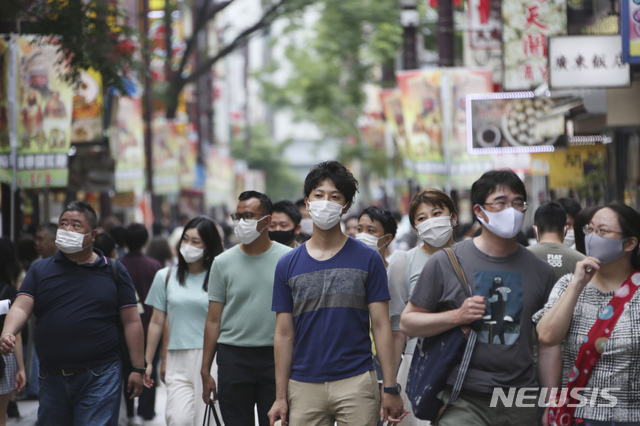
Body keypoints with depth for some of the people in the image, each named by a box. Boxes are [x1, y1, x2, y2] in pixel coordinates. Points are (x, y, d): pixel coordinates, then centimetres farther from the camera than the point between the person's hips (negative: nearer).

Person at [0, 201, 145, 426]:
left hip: (99, 379, -3)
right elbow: (21, 307, -3)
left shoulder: (114, 271, 6)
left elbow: (131, 321, 4)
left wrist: (138, 369, -2)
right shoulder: (40, 270, 10)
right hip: (52, 380, 3)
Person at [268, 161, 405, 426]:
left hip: (356, 384, -1)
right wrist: (281, 396, 3)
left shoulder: (367, 259, 4)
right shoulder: (288, 265, 8)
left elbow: (381, 326, 1)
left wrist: (390, 388, -5)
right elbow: (284, 334, 8)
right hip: (304, 386, 2)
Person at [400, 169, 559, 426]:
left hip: (522, 405, 3)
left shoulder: (541, 272, 9)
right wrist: (457, 316, -12)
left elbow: (548, 345, 11)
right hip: (464, 403, -3)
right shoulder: (445, 263, 1)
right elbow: (407, 322, 2)